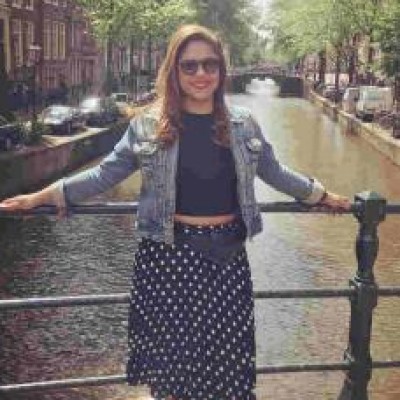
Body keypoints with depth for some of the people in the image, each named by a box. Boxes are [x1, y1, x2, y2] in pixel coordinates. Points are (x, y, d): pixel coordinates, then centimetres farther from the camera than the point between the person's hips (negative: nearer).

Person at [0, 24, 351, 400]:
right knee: (169, 347, 10)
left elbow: (274, 172, 16)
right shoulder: (147, 125, -3)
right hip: (167, 254, -1)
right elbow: (105, 174, 3)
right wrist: (43, 196, 0)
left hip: (226, 254, 2)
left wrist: (323, 195, 22)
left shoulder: (243, 124, 3)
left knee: (226, 351, 8)